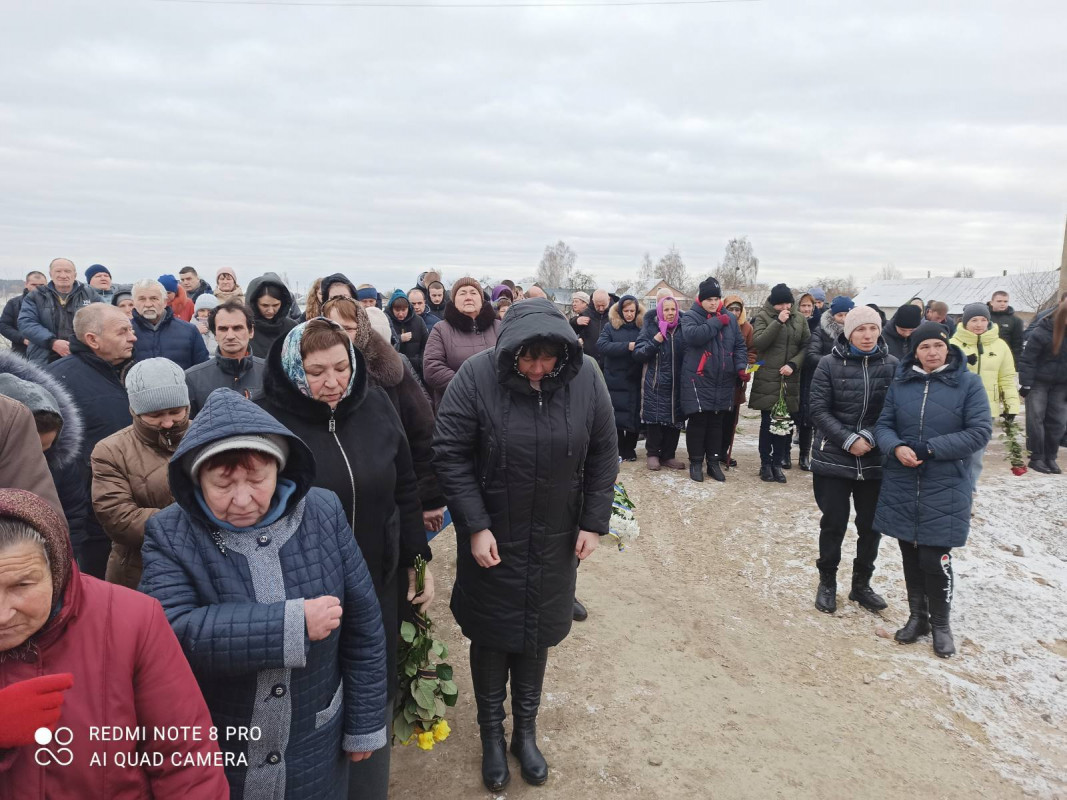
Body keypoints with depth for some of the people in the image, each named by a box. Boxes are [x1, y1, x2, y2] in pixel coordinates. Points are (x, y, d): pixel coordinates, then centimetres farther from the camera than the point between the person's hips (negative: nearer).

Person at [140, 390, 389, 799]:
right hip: (207, 759, -1)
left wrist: (364, 726, 0)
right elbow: (170, 633, -28)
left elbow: (363, 627, -4)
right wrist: (294, 624, -31)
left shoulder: (323, 514, -10)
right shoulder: (169, 534, -13)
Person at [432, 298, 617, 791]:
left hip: (554, 543, 2)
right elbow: (450, 455, -14)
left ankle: (526, 731, 38)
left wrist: (594, 522, -2)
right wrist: (475, 527, -16)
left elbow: (603, 456, -1)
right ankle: (492, 735, 35)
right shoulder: (476, 376, -18)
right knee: (491, 637, 12)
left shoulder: (585, 378, -10)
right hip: (490, 539, -2)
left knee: (537, 636, 16)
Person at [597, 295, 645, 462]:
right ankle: (619, 450, 17)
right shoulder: (610, 327, 0)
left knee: (634, 416, 7)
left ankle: (629, 449, 21)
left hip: (635, 380, 1)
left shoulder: (642, 327, 3)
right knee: (617, 416, 4)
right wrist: (627, 346, -21)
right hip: (615, 380, -1)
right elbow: (601, 346, -14)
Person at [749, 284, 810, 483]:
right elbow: (758, 342, -14)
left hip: (790, 381, 3)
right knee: (767, 423, 4)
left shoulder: (800, 320, 8)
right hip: (767, 380, -3)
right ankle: (765, 464, 15)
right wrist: (778, 322, -20)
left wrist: (793, 364, -9)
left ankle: (777, 463, 18)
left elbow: (806, 346, 6)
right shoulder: (763, 317, -1)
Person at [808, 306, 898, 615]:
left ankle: (861, 584, 30)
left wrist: (871, 437, -14)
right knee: (834, 524, 7)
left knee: (871, 526, 11)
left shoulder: (892, 365, -1)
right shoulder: (829, 364, -6)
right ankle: (827, 582, 26)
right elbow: (819, 410, -8)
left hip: (876, 461, 2)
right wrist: (849, 440, -16)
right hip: (834, 459, -2)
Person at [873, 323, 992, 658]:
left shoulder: (968, 383, -4)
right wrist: (896, 448, -16)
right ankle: (917, 616, 30)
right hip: (902, 485, 3)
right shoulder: (900, 383, 4)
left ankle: (941, 624, 21)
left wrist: (930, 448, -16)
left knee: (935, 557, -2)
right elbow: (883, 425, 5)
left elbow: (980, 431, -8)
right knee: (910, 555, 12)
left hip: (945, 488, -3)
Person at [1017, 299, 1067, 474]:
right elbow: (1027, 358, -13)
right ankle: (1036, 458, 6)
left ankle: (1050, 457, 15)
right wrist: (1026, 384, -15)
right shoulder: (1043, 332, -16)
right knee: (1036, 420, -2)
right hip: (1039, 382, -5)